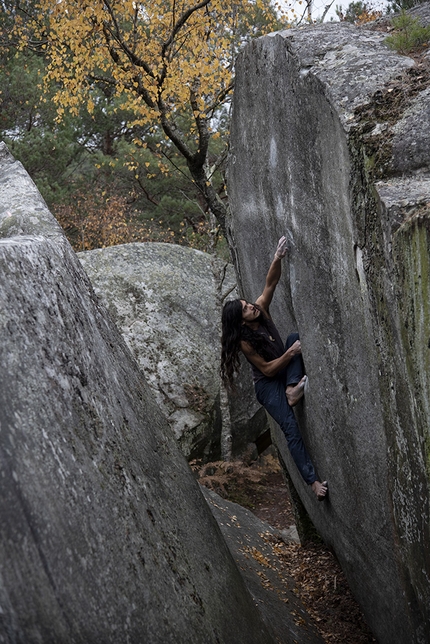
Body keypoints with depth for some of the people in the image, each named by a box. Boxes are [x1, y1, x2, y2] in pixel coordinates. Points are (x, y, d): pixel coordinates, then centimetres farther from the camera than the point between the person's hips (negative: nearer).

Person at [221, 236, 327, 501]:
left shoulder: (261, 309, -7)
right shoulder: (245, 341, -22)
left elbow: (271, 283, -17)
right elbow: (268, 369, -20)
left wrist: (278, 258, -34)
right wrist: (291, 353, -29)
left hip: (284, 372, 7)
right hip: (268, 385, -7)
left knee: (295, 336, -18)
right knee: (291, 428, -24)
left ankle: (293, 389, -26)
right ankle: (313, 480, -28)